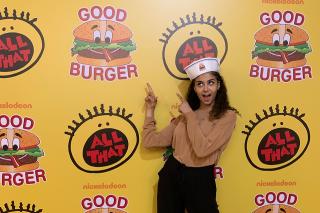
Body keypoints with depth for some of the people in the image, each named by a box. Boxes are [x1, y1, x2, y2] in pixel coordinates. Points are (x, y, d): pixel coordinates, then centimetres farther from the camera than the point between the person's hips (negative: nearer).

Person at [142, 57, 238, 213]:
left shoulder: (227, 116, -7)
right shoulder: (185, 114, 7)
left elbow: (202, 149, -21)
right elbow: (150, 141, 2)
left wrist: (190, 115, -12)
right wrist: (150, 109, 1)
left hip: (199, 180, -4)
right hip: (171, 175, 4)